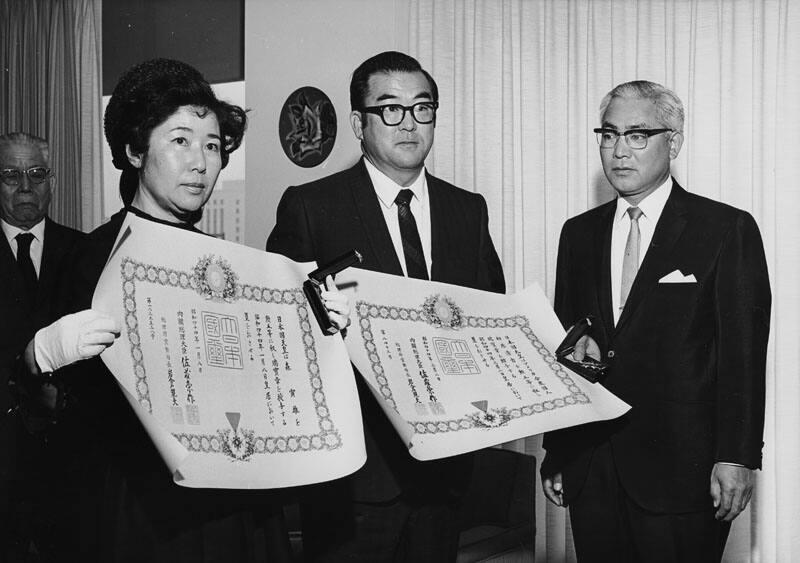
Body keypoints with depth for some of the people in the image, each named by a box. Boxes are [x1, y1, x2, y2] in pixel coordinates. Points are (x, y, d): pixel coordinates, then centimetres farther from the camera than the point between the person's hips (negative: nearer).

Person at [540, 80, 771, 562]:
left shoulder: (728, 230, -3)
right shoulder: (579, 233, 11)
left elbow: (743, 354, -7)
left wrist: (737, 458, -12)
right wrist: (555, 451, 11)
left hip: (680, 473, -4)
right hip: (589, 471, 4)